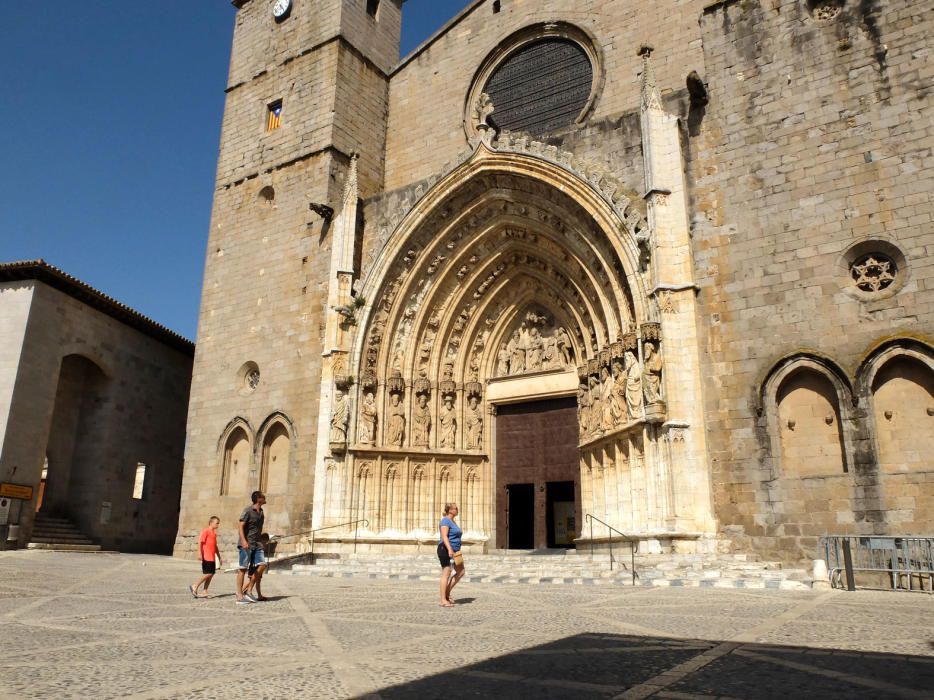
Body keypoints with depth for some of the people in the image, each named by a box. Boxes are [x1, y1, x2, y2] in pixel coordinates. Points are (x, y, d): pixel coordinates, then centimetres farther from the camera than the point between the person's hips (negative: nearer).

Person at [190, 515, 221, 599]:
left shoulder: (214, 533, 19)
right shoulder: (206, 531, -7)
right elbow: (200, 542, -14)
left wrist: (219, 558, 25)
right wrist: (200, 554, -21)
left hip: (212, 558, 9)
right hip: (206, 557, -9)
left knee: (211, 574, 6)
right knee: (208, 574, -11)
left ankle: (204, 592, 10)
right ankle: (194, 586, 2)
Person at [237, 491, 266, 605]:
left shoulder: (261, 512, 15)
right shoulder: (248, 510, -8)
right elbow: (241, 526, -13)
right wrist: (244, 541, -24)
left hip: (256, 544, 7)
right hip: (246, 544, -7)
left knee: (262, 564, -5)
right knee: (243, 568, -3)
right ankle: (240, 596, 3)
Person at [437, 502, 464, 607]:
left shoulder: (452, 521, 18)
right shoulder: (445, 521, -12)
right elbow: (444, 536, -23)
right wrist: (450, 549, -31)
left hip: (453, 551, 10)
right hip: (446, 550, -10)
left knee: (460, 572, 8)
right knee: (446, 574, -6)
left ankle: (447, 593, 16)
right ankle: (443, 600, -1)